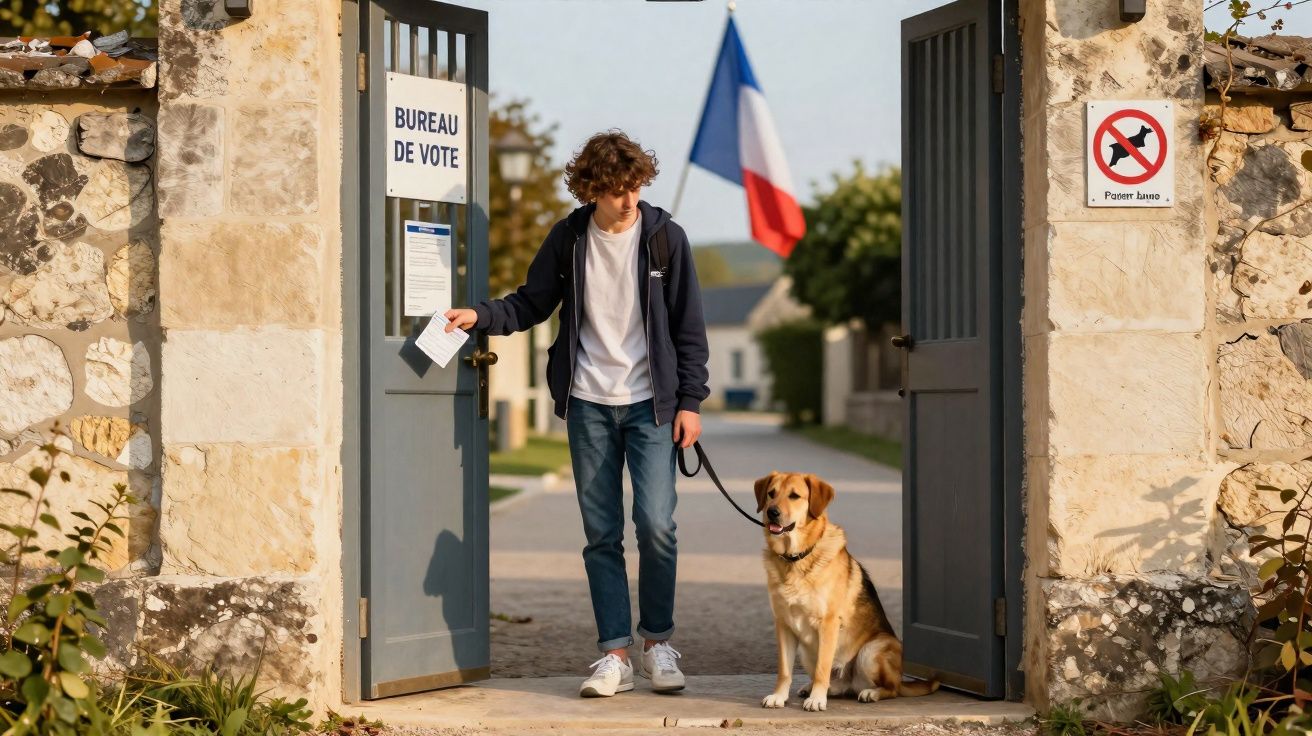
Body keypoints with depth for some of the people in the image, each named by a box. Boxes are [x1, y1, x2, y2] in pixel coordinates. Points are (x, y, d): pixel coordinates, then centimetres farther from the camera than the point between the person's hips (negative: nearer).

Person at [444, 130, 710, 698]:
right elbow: (531, 304, 13)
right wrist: (481, 316, -5)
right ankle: (615, 654, 7)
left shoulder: (665, 237, -1)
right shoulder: (569, 239, 3)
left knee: (656, 524, -11)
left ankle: (657, 640, 8)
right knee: (601, 534, 2)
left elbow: (689, 326, 2)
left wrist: (690, 401, -3)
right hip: (588, 402, 2)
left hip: (649, 403, -2)